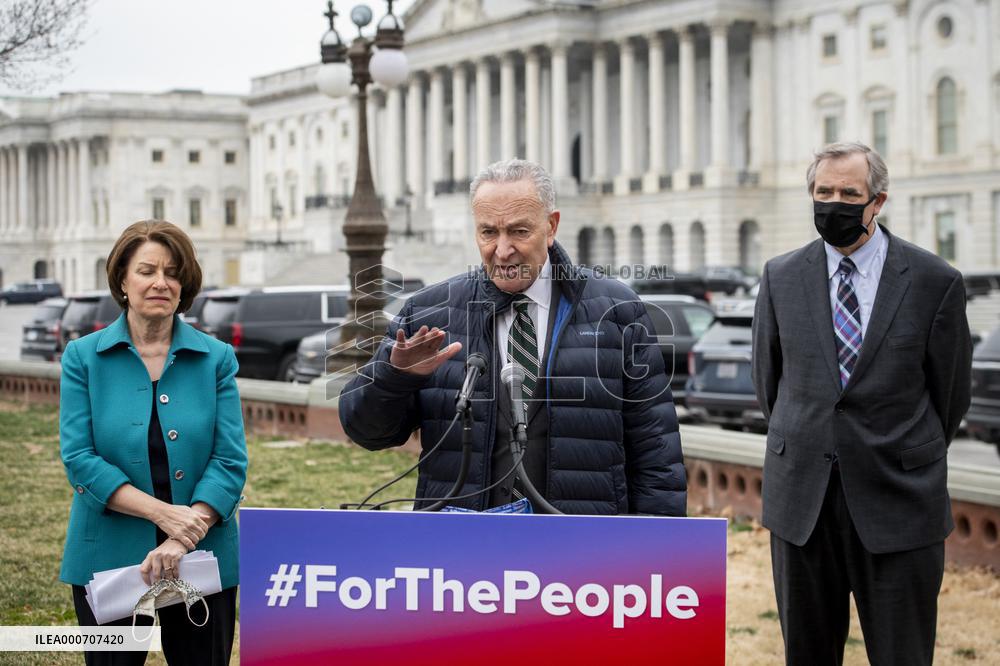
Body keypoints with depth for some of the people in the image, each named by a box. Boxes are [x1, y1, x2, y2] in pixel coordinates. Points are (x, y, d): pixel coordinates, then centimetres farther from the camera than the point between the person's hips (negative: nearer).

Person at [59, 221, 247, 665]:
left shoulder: (217, 358, 1)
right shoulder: (84, 357, 0)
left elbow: (230, 460, -5)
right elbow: (78, 458, -8)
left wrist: (184, 539, -19)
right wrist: (162, 513, -18)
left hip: (204, 559, 1)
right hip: (107, 559, 0)